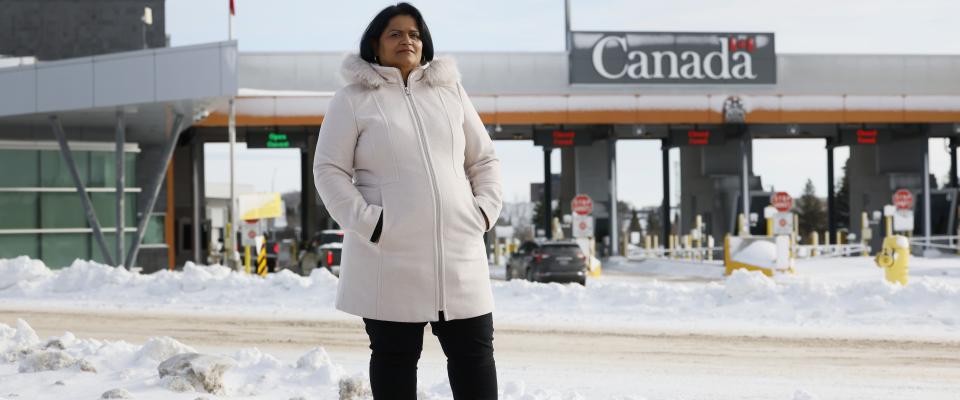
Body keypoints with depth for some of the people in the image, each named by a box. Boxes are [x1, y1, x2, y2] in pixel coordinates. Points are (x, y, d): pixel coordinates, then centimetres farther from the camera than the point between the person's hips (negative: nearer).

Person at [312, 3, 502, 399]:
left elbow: (484, 159, 18)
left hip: (459, 251, 4)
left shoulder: (450, 92, 14)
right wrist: (366, 221, -14)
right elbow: (329, 170, -3)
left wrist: (486, 209, 3)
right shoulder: (353, 99, 1)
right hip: (389, 257, -4)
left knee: (475, 351, 4)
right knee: (395, 355, 4)